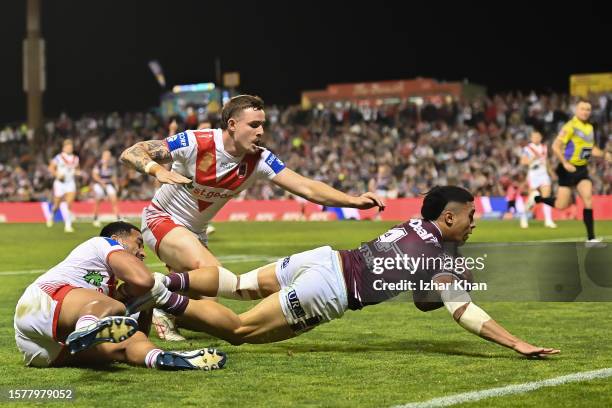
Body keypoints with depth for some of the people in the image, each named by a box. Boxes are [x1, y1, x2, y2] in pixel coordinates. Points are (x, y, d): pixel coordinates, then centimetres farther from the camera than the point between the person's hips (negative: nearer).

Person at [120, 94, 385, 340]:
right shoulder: (195, 143, -26)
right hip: (162, 219, -7)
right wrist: (158, 170, -45)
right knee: (207, 268, -30)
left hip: (195, 232, 7)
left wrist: (354, 201, -30)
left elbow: (307, 188, -17)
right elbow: (130, 153, -24)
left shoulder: (259, 159, -13)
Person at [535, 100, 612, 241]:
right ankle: (536, 198, 26)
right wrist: (565, 163, -26)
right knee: (561, 205, -2)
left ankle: (591, 238, -8)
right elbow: (555, 147, -18)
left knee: (588, 200, -10)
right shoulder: (570, 127, -15)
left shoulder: (590, 128, 9)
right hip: (568, 169, -6)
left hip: (582, 170, 6)